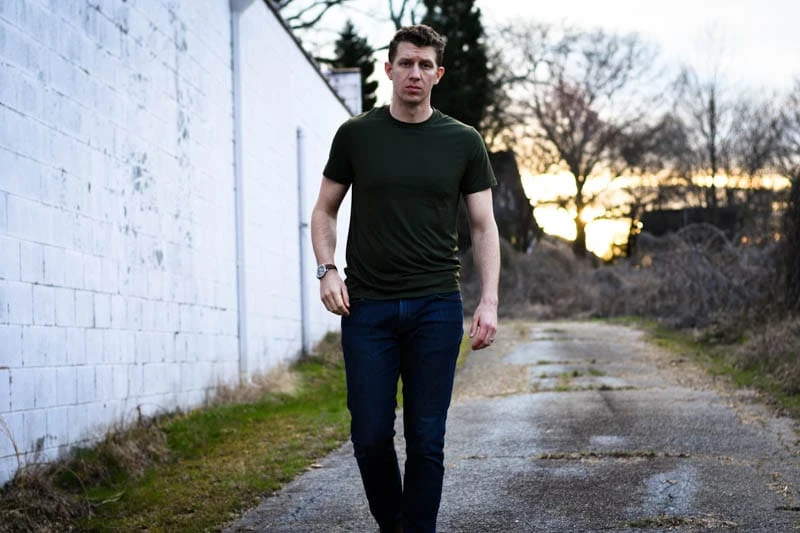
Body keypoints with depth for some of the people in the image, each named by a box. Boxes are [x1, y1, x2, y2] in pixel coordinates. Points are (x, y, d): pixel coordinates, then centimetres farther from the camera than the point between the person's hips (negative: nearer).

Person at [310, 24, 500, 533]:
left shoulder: (463, 142, 4)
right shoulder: (356, 135, 5)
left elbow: (484, 225, 5)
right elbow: (325, 210, 12)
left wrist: (489, 302, -5)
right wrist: (327, 269, -4)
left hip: (436, 308, 0)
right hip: (367, 306, 0)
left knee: (426, 439, 1)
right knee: (370, 435, 2)